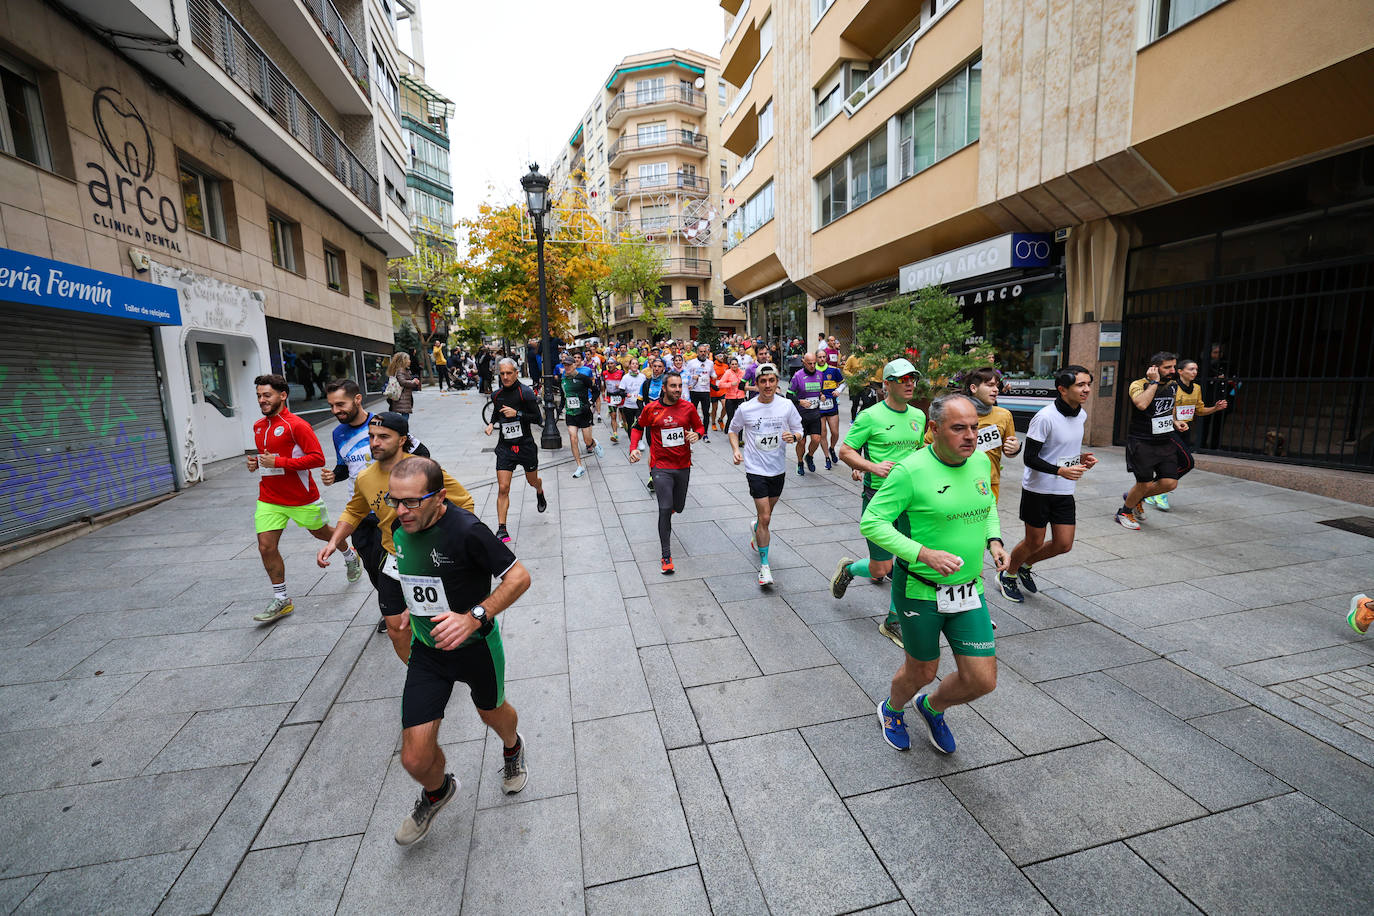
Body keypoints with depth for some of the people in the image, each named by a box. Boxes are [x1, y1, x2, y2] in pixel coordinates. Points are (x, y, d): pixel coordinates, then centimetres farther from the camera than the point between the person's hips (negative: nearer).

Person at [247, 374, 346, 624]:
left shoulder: (296, 425, -16)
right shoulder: (258, 426, 8)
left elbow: (318, 458, -23)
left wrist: (278, 462, -25)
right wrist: (256, 462, 3)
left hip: (301, 498, -6)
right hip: (269, 498, 6)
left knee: (321, 531, 16)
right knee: (266, 547, -1)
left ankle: (350, 556, 47)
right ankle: (281, 601, 11)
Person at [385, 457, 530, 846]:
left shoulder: (466, 530, -29)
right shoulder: (401, 526, -8)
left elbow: (519, 576, -24)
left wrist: (474, 617, -33)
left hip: (476, 646, -4)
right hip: (427, 650, 4)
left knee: (492, 712, 24)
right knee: (415, 759, 0)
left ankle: (512, 747, 61)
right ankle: (437, 790, 37)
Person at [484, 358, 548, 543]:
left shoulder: (525, 392, -10)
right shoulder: (496, 395, 5)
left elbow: (538, 419, -11)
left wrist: (517, 413, -22)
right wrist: (492, 424, 4)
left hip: (525, 445, -2)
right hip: (505, 446, 3)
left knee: (532, 481, 18)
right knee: (503, 488, -7)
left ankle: (540, 493, 56)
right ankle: (501, 529, -3)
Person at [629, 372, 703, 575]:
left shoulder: (688, 408, -1)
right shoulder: (651, 409, -5)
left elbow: (700, 427, 12)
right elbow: (638, 427, 12)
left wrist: (696, 434, -11)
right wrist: (633, 448, -2)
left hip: (683, 466, 3)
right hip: (661, 467, -3)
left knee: (678, 507, 14)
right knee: (665, 509, -12)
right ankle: (666, 556, -2)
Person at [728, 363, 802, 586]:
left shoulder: (787, 405, -4)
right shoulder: (745, 409, -8)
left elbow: (798, 430, 7)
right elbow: (733, 430, 9)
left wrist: (793, 436, -16)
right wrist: (736, 450, -8)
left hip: (778, 468, 3)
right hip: (756, 469, -3)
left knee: (767, 513, 20)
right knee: (765, 518, -8)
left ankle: (755, 528, 56)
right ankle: (764, 565, 5)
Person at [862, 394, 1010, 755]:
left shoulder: (981, 461, -1)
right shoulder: (911, 471, -21)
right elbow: (871, 522, -19)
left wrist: (994, 540, 2)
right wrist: (924, 554, -29)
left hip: (969, 590, 5)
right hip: (920, 590, -5)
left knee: (983, 681, 8)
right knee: (922, 671, 14)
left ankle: (932, 707, 42)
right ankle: (892, 711, 49)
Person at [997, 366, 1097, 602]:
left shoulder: (1082, 415, 5)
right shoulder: (1045, 417, -20)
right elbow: (1029, 458, -19)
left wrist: (1081, 458, 1)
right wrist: (1061, 470, -31)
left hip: (1065, 491, 7)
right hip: (1038, 489, -7)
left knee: (1064, 544, 6)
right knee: (1034, 542, 4)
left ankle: (1025, 565, 32)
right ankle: (1007, 574, 29)